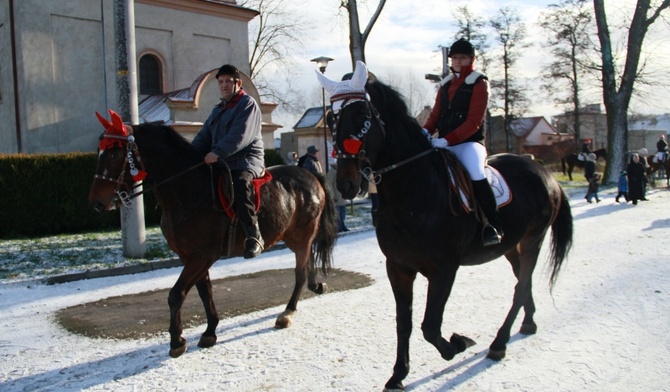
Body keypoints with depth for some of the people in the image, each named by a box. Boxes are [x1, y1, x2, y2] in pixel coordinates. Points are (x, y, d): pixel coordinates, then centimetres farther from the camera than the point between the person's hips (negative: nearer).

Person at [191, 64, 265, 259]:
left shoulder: (248, 104, -2)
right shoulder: (218, 110, 24)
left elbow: (240, 136, -18)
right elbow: (204, 136, 17)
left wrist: (217, 152, -30)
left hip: (246, 159, -9)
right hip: (220, 162, 9)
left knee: (240, 183, -36)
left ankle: (254, 237, -33)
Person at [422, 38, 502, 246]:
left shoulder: (479, 83, -3)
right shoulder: (446, 84, 16)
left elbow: (474, 121, -13)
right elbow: (436, 114, 15)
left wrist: (447, 140, -24)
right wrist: (425, 131, -9)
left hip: (469, 143, -7)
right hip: (444, 144, 7)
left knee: (476, 175, -35)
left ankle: (493, 227, -29)